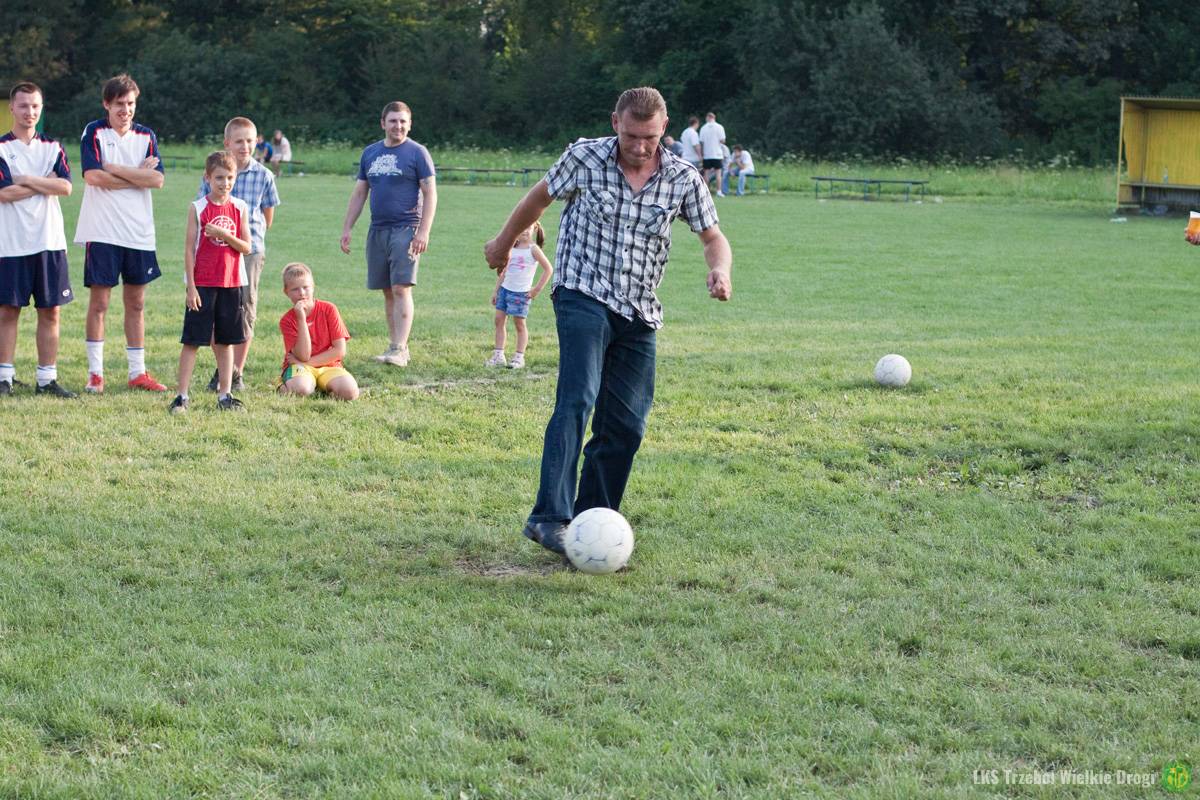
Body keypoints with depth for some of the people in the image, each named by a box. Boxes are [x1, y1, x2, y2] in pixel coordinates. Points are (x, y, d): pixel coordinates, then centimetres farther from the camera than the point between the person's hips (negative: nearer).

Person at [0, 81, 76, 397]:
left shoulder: (53, 148, 10)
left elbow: (66, 186, -5)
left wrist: (26, 180, -11)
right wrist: (45, 184, -7)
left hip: (49, 241, 3)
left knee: (50, 311, 4)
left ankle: (47, 379, 8)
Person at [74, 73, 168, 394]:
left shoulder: (146, 136, 9)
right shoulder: (94, 132, -2)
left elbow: (157, 179, -5)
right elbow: (93, 176, -16)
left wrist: (116, 169, -11)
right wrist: (138, 175, -10)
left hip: (139, 233, 4)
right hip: (102, 232, -4)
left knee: (136, 302, 8)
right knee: (99, 301, -1)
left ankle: (137, 372, 14)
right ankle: (95, 373, 7)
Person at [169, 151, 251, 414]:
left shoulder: (240, 208, 4)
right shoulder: (198, 208, -4)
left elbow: (246, 247, 1)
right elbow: (189, 248, -5)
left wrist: (225, 235, -17)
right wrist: (191, 287, -9)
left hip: (231, 283, 3)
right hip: (202, 284, -3)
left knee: (225, 341, 9)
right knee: (192, 340, -2)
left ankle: (225, 395, 15)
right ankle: (182, 396, 1)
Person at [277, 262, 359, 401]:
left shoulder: (329, 309, -4)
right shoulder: (287, 320, -4)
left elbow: (340, 351, -7)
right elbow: (303, 355, -16)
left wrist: (307, 361, -10)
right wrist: (301, 319, -20)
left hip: (328, 366, 1)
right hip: (300, 368, -1)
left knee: (350, 391, -29)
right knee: (299, 390, -36)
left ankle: (324, 388, 1)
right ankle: (286, 385, -2)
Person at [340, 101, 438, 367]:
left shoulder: (417, 153, -2)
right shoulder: (370, 153, 13)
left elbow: (430, 194, -5)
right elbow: (359, 193, 18)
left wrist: (424, 231, -14)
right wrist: (347, 228, 11)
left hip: (406, 230, -6)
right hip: (378, 230, 6)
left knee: (401, 288, -12)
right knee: (388, 292, 8)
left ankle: (399, 350, -16)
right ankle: (396, 345, 15)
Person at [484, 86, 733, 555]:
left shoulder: (683, 179, -2)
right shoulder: (585, 158, -6)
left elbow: (713, 237, 7)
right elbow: (540, 197, 11)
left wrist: (720, 270, -16)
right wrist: (503, 243, 24)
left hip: (639, 315, 4)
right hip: (583, 298, -4)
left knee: (625, 427, 2)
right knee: (577, 401, -24)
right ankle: (550, 518, -33)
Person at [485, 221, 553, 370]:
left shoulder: (533, 249, -7)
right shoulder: (511, 248, 9)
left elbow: (548, 269, -9)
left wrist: (537, 289, -10)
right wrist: (496, 290, 14)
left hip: (521, 292, -6)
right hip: (505, 289, 6)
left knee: (519, 323, 0)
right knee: (499, 320, 3)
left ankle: (519, 358, 8)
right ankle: (498, 356, 7)